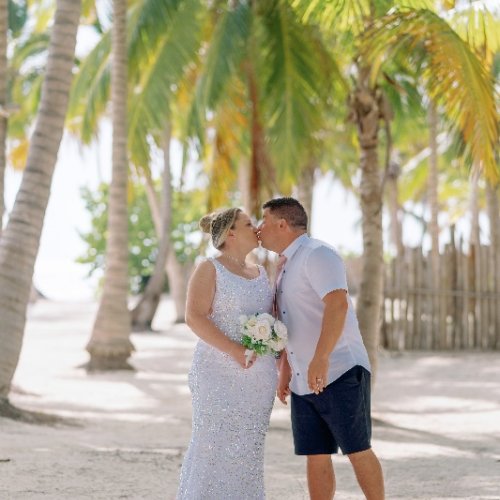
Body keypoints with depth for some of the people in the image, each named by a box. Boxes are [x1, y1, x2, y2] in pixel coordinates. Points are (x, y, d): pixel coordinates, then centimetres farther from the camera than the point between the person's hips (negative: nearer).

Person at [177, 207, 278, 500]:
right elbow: (195, 317, -15)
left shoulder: (261, 274, 14)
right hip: (221, 373, -6)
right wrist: (235, 350, -23)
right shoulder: (209, 269, -5)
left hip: (258, 376, 6)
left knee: (247, 449, 5)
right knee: (213, 446, -7)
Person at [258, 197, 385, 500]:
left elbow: (337, 304, -24)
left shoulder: (317, 255, -10)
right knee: (316, 456, 5)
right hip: (304, 383, 9)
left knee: (358, 451, -5)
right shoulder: (286, 267, 19)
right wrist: (285, 371, 20)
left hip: (340, 375, -8)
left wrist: (321, 359, -30)